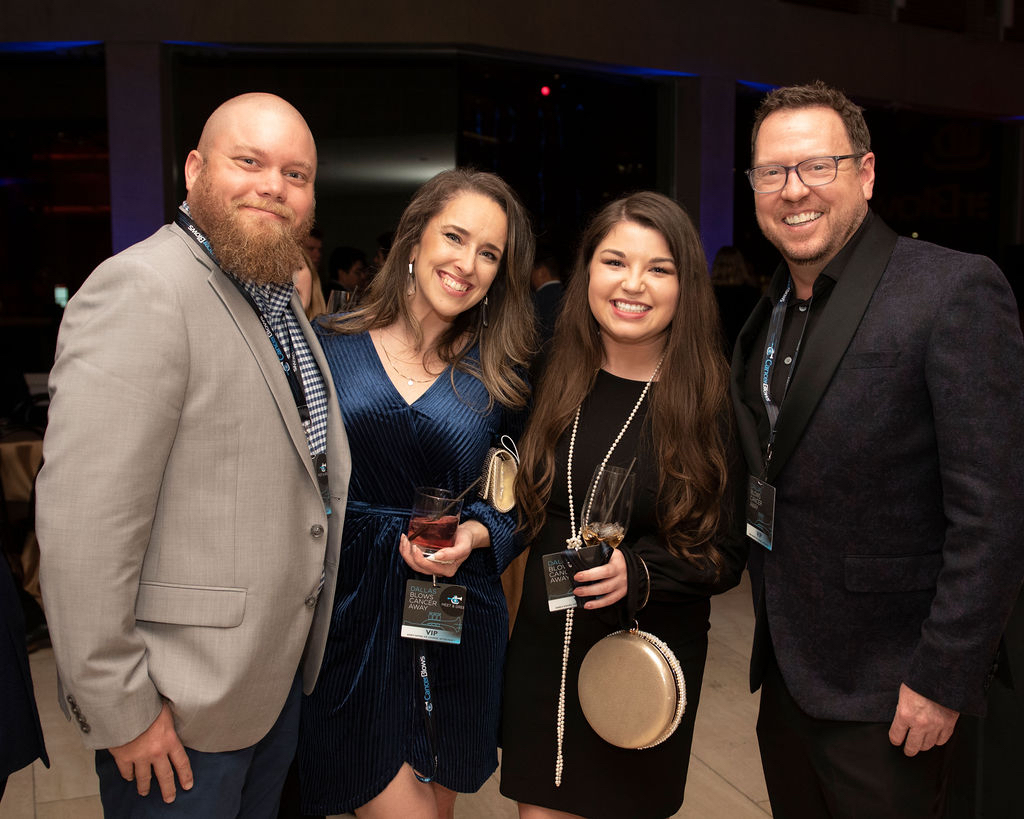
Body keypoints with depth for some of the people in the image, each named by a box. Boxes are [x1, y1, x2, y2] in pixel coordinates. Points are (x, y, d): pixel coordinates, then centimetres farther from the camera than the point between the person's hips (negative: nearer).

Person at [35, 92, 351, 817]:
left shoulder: (281, 298, 10)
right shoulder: (141, 289, -20)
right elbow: (85, 523, -25)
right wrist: (120, 709, -21)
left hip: (281, 670, 9)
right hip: (182, 709, -8)